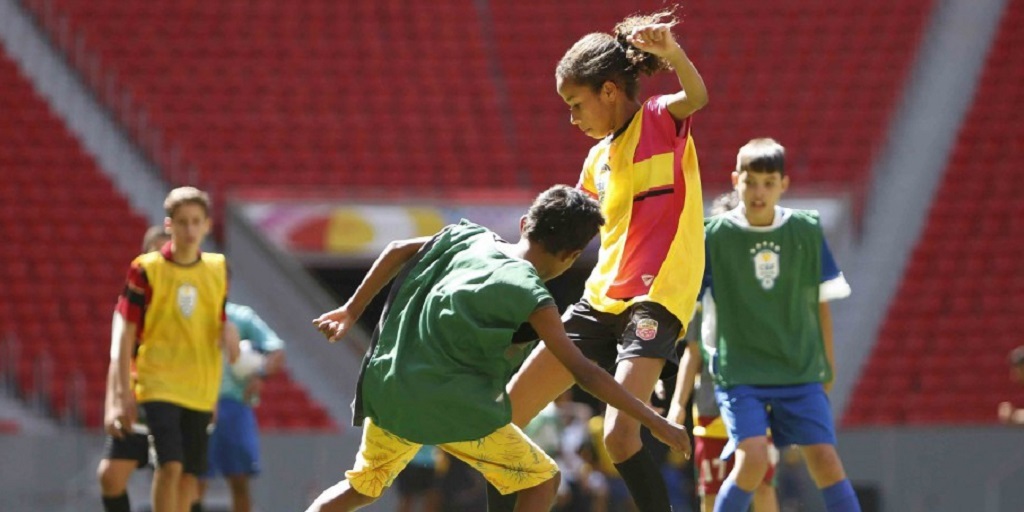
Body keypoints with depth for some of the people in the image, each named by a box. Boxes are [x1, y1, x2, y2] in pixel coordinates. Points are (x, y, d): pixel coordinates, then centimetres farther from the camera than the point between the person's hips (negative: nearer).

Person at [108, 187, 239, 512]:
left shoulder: (218, 269, 6)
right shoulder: (146, 270, -5)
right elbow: (128, 334, -2)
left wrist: (228, 338, -6)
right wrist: (124, 393, -6)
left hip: (202, 388, 4)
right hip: (158, 384, -4)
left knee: (189, 474, 5)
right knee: (170, 465, -18)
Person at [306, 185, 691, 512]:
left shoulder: (470, 237, 8)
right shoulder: (530, 296, -11)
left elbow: (398, 251, 16)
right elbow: (584, 373, -12)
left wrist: (352, 311, 26)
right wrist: (654, 422, -8)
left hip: (387, 390, 7)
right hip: (452, 407, -7)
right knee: (542, 479, 7)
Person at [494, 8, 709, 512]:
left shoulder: (660, 121, -4)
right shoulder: (599, 157, 15)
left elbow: (697, 96, -28)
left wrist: (670, 51, -47)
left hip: (655, 301, -8)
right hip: (600, 299, 8)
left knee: (620, 435, -26)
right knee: (505, 414, 6)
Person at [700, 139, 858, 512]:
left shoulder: (806, 230, 0)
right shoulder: (716, 235, -6)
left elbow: (820, 302, 9)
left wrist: (827, 364, 12)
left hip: (800, 370, 2)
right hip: (740, 372, -2)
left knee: (825, 459, -8)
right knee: (752, 458, -20)